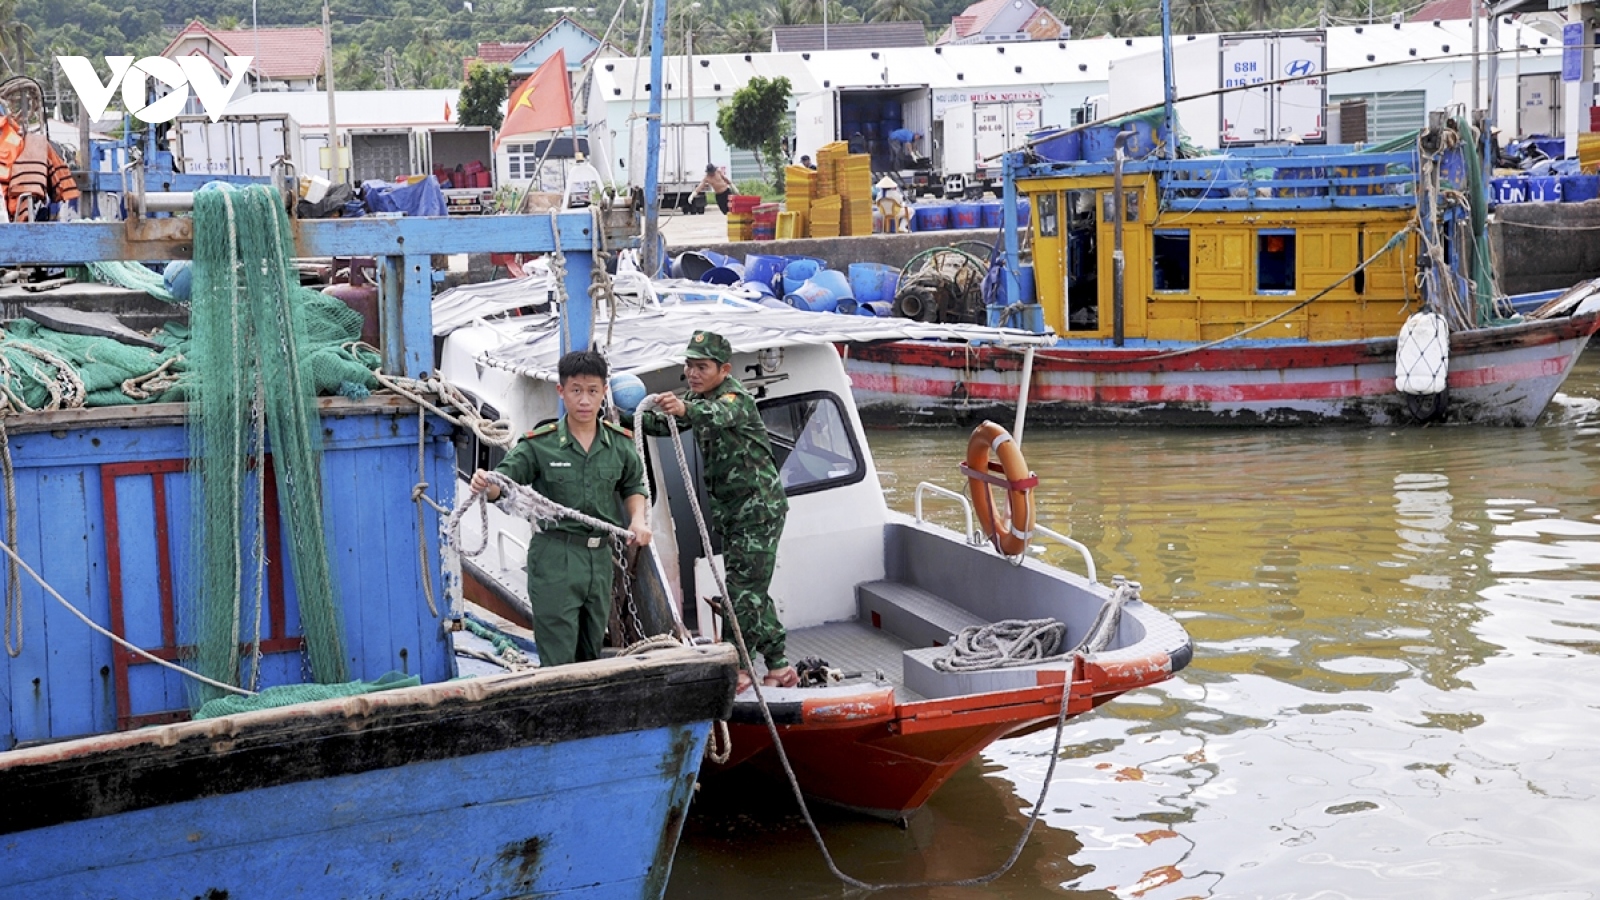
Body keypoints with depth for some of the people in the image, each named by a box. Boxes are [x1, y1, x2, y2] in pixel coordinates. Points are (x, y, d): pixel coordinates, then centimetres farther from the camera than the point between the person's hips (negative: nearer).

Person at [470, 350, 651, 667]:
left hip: (600, 557, 5)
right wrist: (485, 485, -34)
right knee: (559, 659, -6)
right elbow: (503, 481, -12)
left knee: (592, 657, 16)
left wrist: (638, 518, 2)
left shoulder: (620, 444, 4)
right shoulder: (540, 444, -8)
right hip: (555, 558, -4)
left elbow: (633, 487, 20)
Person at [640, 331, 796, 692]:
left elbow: (717, 415, -43)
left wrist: (684, 409, -64)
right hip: (731, 509, 10)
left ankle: (736, 667, -4)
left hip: (758, 507, -10)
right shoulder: (699, 399, 10)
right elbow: (661, 424, 14)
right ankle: (778, 667, 20)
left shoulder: (736, 398, -19)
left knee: (743, 587, -10)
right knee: (752, 591, 13)